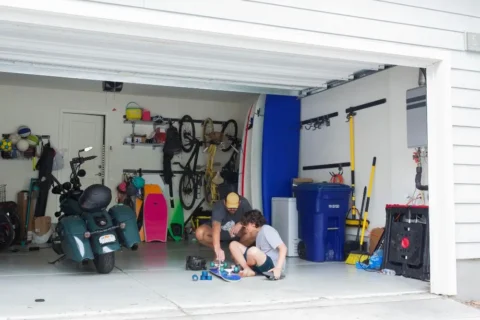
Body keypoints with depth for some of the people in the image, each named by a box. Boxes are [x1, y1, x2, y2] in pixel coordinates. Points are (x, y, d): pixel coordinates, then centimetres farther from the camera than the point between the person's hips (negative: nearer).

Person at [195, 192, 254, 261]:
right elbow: (216, 227, -48)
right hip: (219, 232, -1)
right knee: (199, 233, -32)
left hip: (236, 233, 2)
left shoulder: (244, 203, -22)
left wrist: (240, 224, -40)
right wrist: (217, 249, -62)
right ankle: (218, 253, -6)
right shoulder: (218, 207, -33)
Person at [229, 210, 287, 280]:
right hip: (263, 266, 9)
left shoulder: (266, 230, -9)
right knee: (233, 245, 7)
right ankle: (249, 270, -8)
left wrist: (278, 268, -29)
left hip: (272, 268, -9)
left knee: (253, 250, -38)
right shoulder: (258, 234, 18)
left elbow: (283, 248, -18)